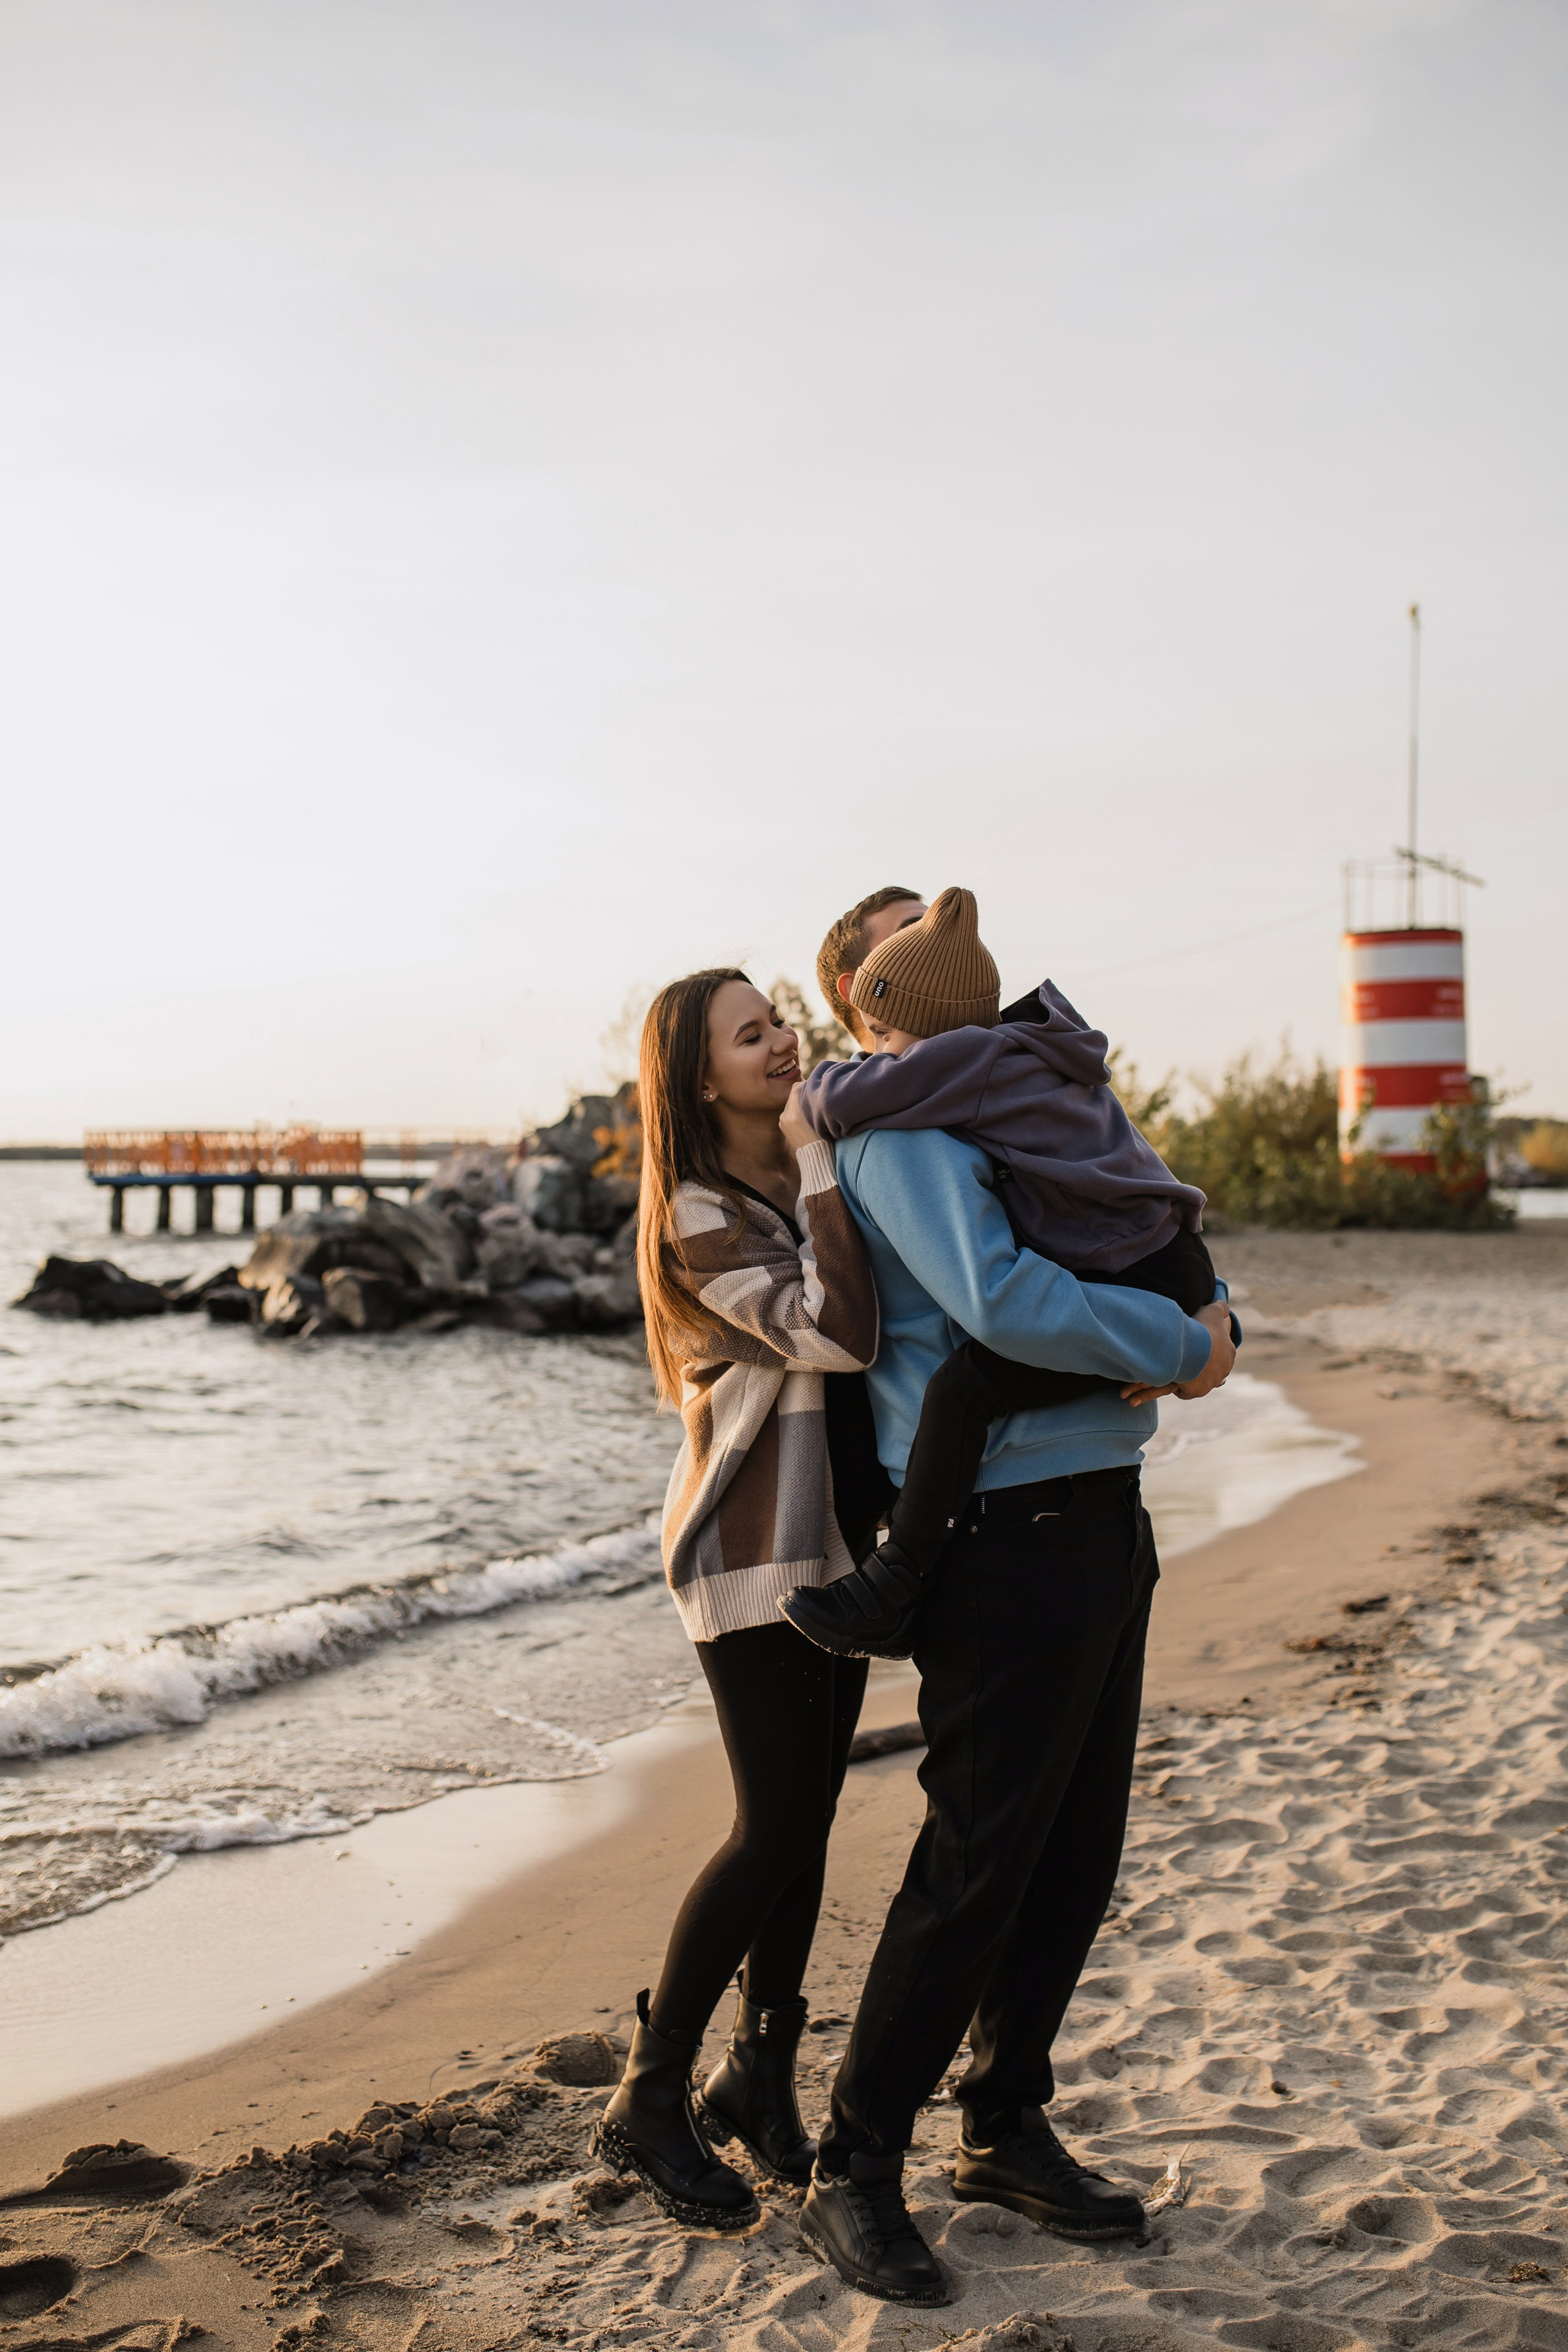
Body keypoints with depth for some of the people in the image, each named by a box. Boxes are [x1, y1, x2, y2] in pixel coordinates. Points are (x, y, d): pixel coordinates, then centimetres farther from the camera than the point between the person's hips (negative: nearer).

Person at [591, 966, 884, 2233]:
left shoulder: (813, 1173, 9)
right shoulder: (702, 1216, -15)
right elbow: (838, 1332, -28)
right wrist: (818, 1165, -22)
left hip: (837, 1532, 7)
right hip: (752, 1544, -7)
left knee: (809, 1817, 10)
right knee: (775, 1826, -7)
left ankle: (759, 2080, 24)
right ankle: (650, 2101, 7)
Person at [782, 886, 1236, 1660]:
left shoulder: (977, 1057, -13)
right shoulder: (1038, 1048, 16)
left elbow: (847, 1100, -18)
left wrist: (812, 1092, 1)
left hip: (1145, 1288, -11)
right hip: (1161, 1270, 11)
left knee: (963, 1384, -23)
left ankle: (897, 1583, -19)